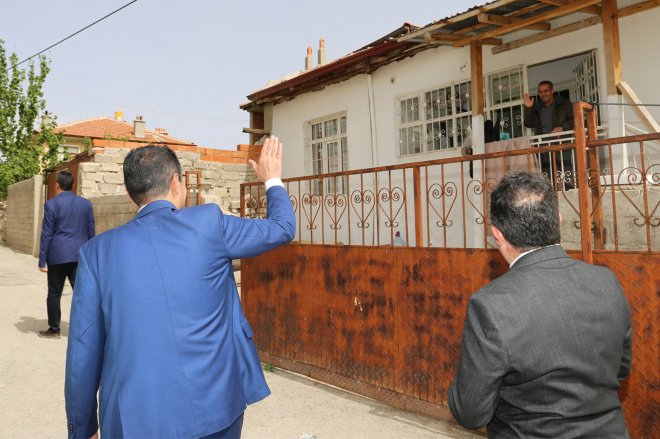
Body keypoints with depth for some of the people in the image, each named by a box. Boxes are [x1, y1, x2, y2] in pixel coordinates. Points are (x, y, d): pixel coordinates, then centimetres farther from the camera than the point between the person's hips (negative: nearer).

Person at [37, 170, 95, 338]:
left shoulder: (51, 204, -7)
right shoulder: (86, 203, 5)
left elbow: (47, 234, -7)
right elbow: (91, 232, 8)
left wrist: (42, 260, -3)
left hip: (58, 255, -3)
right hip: (80, 255, 3)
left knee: (54, 293, 9)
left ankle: (54, 329, 17)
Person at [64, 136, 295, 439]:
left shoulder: (97, 251, 0)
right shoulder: (208, 223, -4)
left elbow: (82, 351, 2)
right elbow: (282, 228, 10)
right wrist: (272, 180, 28)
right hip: (214, 411, 0)